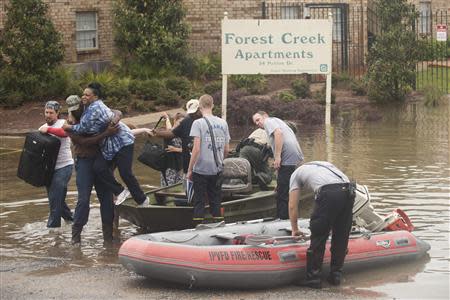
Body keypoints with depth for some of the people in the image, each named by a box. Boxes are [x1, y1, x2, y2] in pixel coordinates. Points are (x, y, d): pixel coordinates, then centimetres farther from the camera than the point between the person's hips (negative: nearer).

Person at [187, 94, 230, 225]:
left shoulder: (198, 123, -9)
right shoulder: (223, 123, 6)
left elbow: (196, 149, -15)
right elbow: (226, 149, 9)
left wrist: (189, 170, -8)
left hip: (201, 169, -4)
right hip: (217, 170, 4)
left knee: (199, 202, 2)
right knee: (216, 202, 12)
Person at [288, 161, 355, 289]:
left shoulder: (296, 174, 25)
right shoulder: (325, 164, 40)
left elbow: (292, 206, 20)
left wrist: (295, 229, 32)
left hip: (328, 194, -5)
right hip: (349, 191, 5)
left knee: (318, 236, 6)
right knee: (341, 236, 18)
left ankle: (313, 278, 11)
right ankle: (335, 275, 26)